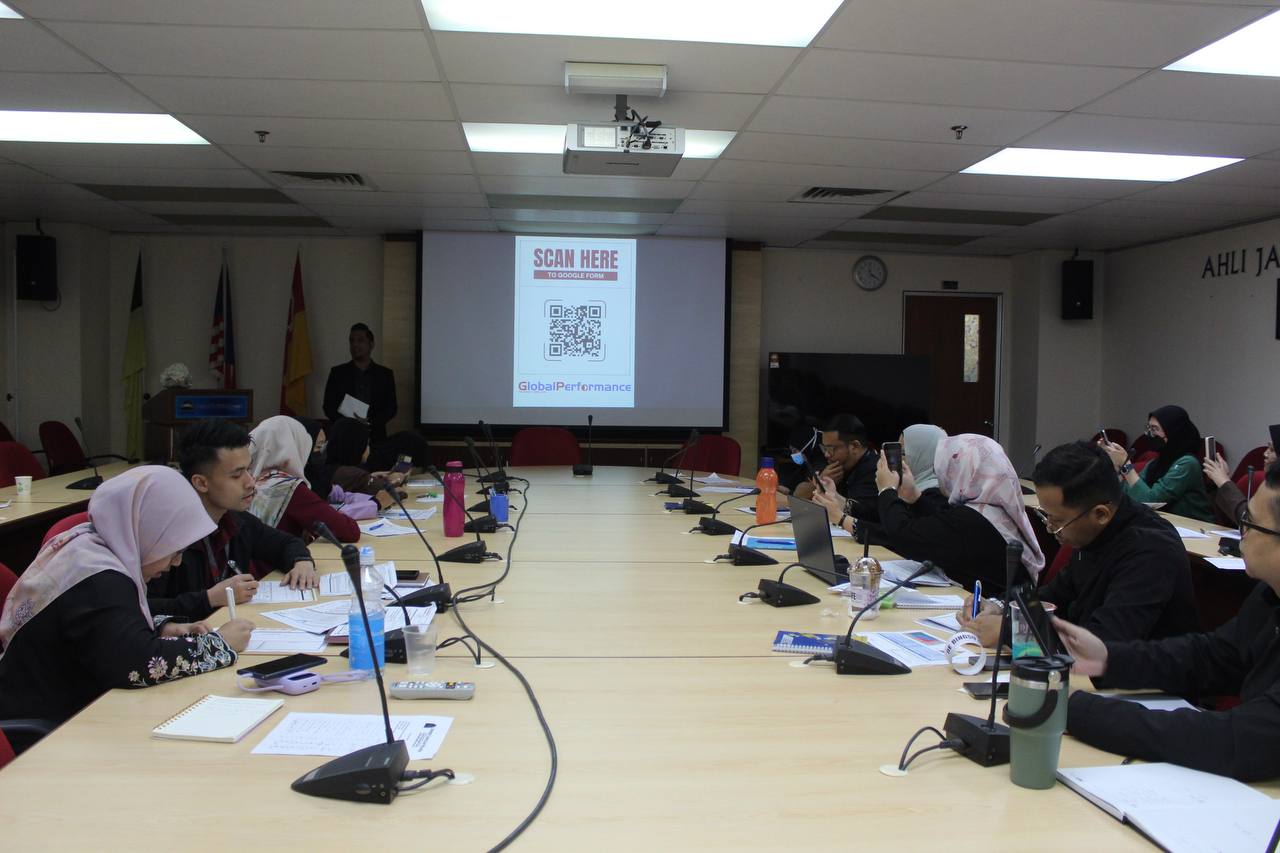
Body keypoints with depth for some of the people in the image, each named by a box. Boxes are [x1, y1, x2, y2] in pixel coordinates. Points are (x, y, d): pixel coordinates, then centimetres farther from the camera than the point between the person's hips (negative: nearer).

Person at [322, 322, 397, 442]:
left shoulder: (385, 374, 10)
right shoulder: (338, 373, 10)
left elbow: (391, 408, 6)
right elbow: (328, 407, 7)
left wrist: (370, 422, -11)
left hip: (375, 436, 0)